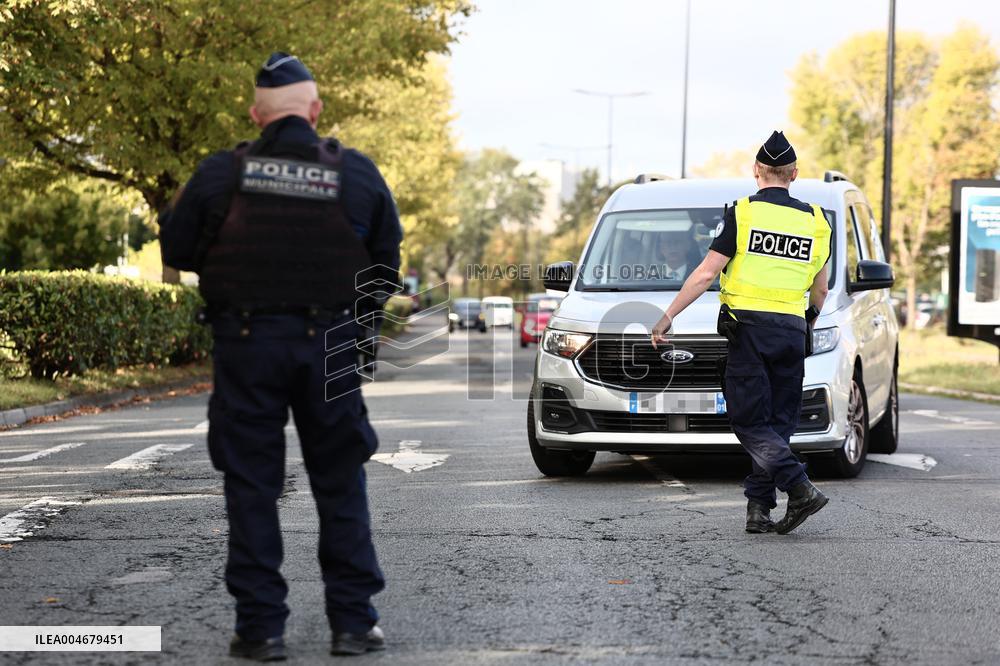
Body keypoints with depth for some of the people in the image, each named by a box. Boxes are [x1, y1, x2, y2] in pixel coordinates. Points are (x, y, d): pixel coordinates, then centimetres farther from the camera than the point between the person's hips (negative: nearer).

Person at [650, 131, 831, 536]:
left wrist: (668, 316, 0)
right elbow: (820, 289, 17)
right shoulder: (814, 221, 11)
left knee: (750, 422, -3)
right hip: (792, 329, 4)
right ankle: (759, 508, 6)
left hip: (749, 326, -4)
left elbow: (706, 274, -5)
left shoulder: (742, 213, -2)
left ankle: (801, 490, -18)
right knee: (777, 423, 9)